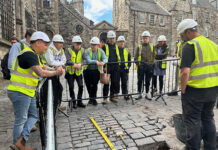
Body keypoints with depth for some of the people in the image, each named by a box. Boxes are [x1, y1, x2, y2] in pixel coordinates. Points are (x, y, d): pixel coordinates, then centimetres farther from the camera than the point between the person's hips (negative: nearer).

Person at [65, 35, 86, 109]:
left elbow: (85, 59, -8)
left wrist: (80, 64, -28)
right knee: (71, 87, 3)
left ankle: (79, 101, 16)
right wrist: (74, 64, -36)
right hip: (70, 71, -2)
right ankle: (73, 102, 18)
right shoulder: (68, 50, -7)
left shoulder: (82, 50, 1)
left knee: (81, 86, -2)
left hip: (78, 72, 2)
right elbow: (67, 60, -18)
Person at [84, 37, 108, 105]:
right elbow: (88, 60, -24)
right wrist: (96, 61, -43)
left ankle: (93, 98, 12)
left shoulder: (101, 51, -1)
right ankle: (91, 97, 33)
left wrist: (103, 62, -40)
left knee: (94, 84, -9)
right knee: (88, 85, 8)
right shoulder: (87, 51, -8)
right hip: (88, 70, 0)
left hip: (96, 71, 0)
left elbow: (105, 59, -16)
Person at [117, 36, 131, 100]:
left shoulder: (126, 51, 13)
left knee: (125, 83, 6)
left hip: (124, 69, 2)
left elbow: (129, 60, 15)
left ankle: (125, 94, 15)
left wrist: (128, 67, 3)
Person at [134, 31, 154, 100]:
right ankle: (139, 94, 17)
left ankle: (147, 94, 22)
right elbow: (135, 57, 4)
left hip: (149, 67, 1)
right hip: (141, 67, -1)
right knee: (140, 81, 5)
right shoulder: (139, 47, 4)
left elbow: (154, 56, 11)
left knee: (148, 81, 10)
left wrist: (152, 64, 2)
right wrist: (138, 64, -4)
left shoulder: (152, 47, 9)